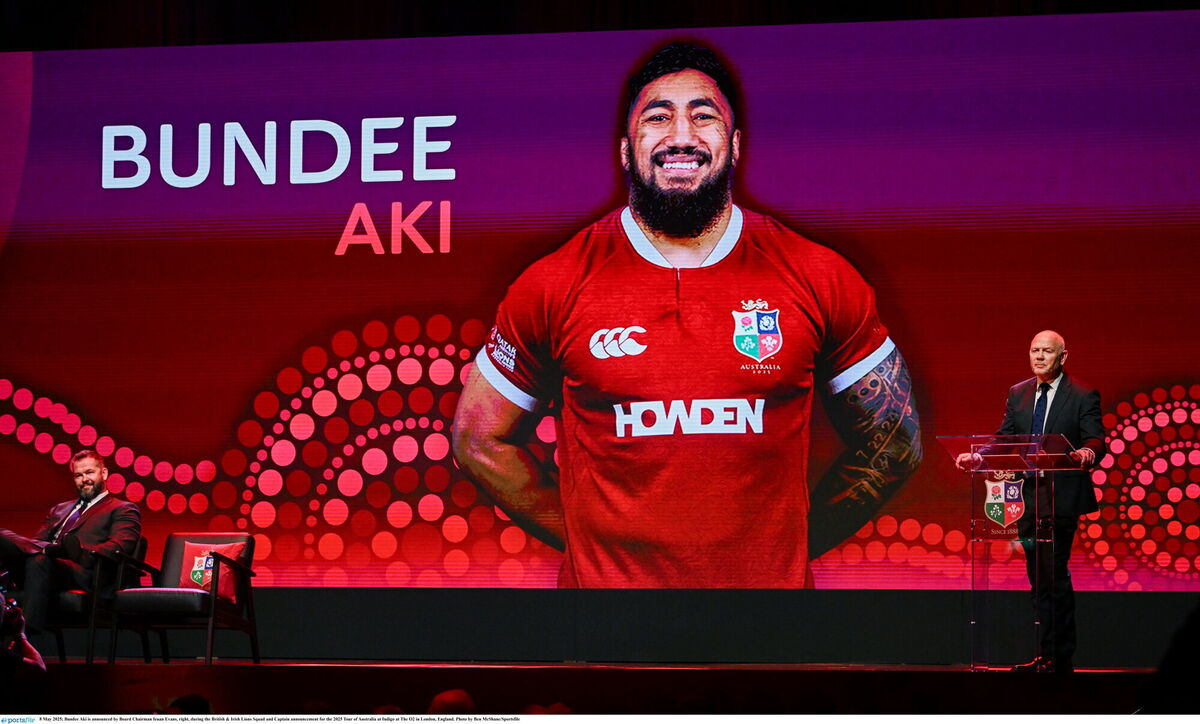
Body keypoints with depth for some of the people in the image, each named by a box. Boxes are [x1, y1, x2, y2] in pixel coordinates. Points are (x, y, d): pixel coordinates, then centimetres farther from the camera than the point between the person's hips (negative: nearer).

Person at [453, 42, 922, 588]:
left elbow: (893, 444, 5)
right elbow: (480, 440, 5)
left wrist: (794, 541, 0)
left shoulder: (817, 281, -4)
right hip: (606, 582, -1)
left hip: (771, 582, 1)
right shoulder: (554, 286, -5)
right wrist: (584, 538, 0)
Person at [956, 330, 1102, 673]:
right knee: (1038, 579, 10)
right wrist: (978, 457, -8)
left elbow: (1096, 439, -10)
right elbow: (1004, 439, 10)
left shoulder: (1083, 396, -3)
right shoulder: (1018, 394, 13)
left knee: (1054, 576, -10)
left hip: (1061, 498, -6)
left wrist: (1087, 452, -34)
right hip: (1027, 498, 6)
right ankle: (1048, 656, 16)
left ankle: (1059, 659, -4)